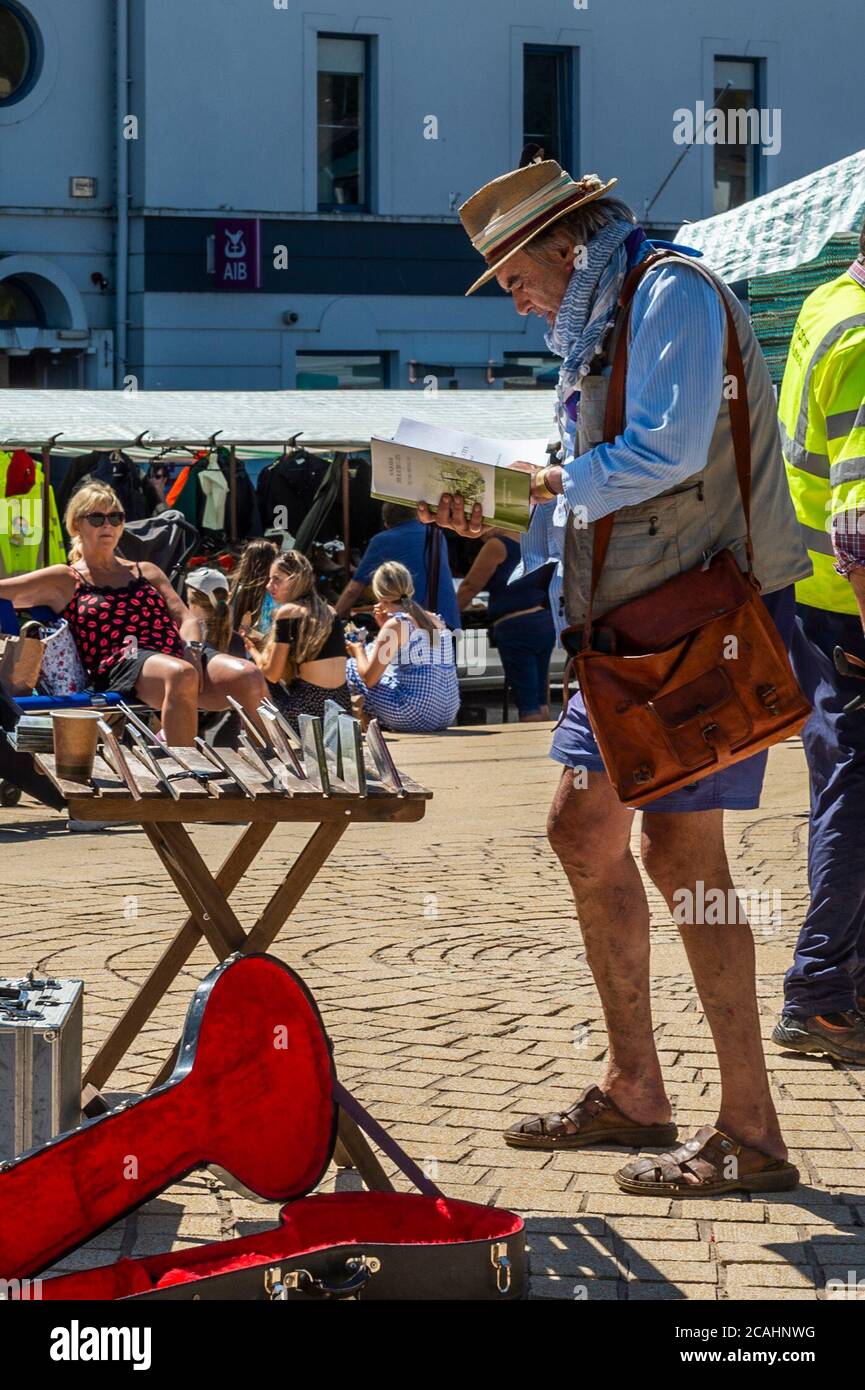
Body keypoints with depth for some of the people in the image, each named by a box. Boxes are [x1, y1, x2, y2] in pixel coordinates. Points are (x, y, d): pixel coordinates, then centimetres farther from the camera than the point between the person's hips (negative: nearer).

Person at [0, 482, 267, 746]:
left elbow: (186, 618, 17)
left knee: (247, 676, -26)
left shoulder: (146, 572, 30)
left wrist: (192, 648, -3)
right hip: (122, 664, -5)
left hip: (178, 654, 5)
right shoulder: (64, 581, 17)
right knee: (182, 675, -40)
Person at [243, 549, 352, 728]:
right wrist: (262, 645, 23)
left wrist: (253, 650, 15)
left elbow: (272, 675, -5)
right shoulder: (329, 611, 14)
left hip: (308, 709, -7)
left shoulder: (288, 613, -6)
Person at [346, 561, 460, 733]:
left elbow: (369, 679, -9)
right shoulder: (434, 620, 11)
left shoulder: (395, 625, -11)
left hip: (416, 717, -8)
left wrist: (358, 651, 10)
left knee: (350, 667, 7)